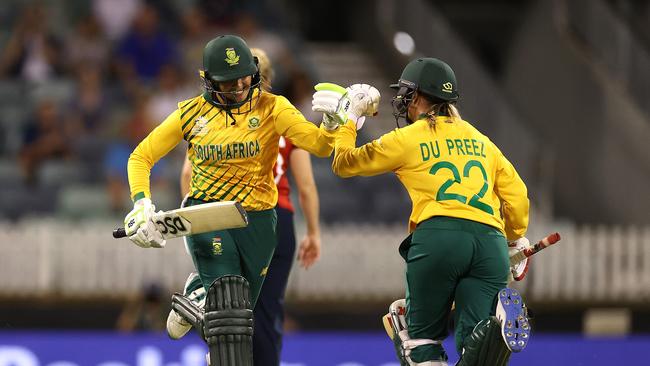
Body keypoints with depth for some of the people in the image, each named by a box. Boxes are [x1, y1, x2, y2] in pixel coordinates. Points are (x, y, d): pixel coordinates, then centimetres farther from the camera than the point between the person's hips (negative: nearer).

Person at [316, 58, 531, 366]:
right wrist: (516, 236, 40)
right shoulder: (479, 139, 26)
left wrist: (347, 124, 38)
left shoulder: (406, 139, 12)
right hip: (490, 241, 4)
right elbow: (515, 191, 24)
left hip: (438, 236, -3)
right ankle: (498, 321, -38)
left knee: (422, 336, 11)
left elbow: (344, 164, 21)